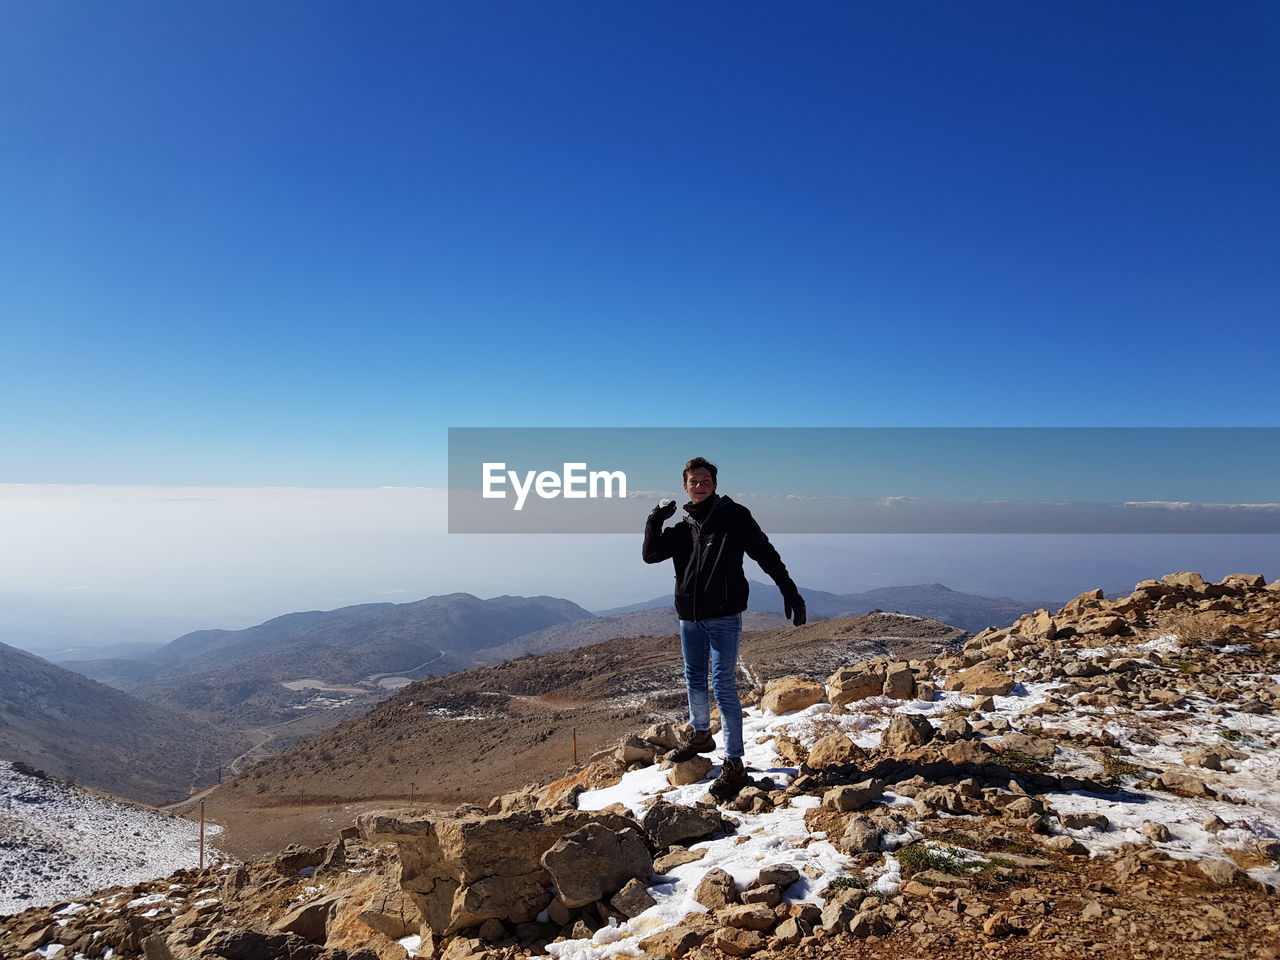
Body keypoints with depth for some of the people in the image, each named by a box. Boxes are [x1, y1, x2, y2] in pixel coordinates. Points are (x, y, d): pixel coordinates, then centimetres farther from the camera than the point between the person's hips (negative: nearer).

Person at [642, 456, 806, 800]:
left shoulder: (734, 516, -3)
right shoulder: (683, 528, 11)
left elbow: (766, 554, -3)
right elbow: (651, 554, 5)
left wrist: (790, 591, -8)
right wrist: (655, 520, -5)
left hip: (723, 618, -5)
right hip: (689, 618, 6)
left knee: (724, 685, -8)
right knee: (694, 680, 18)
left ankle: (734, 764, -2)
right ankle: (701, 735, 41)